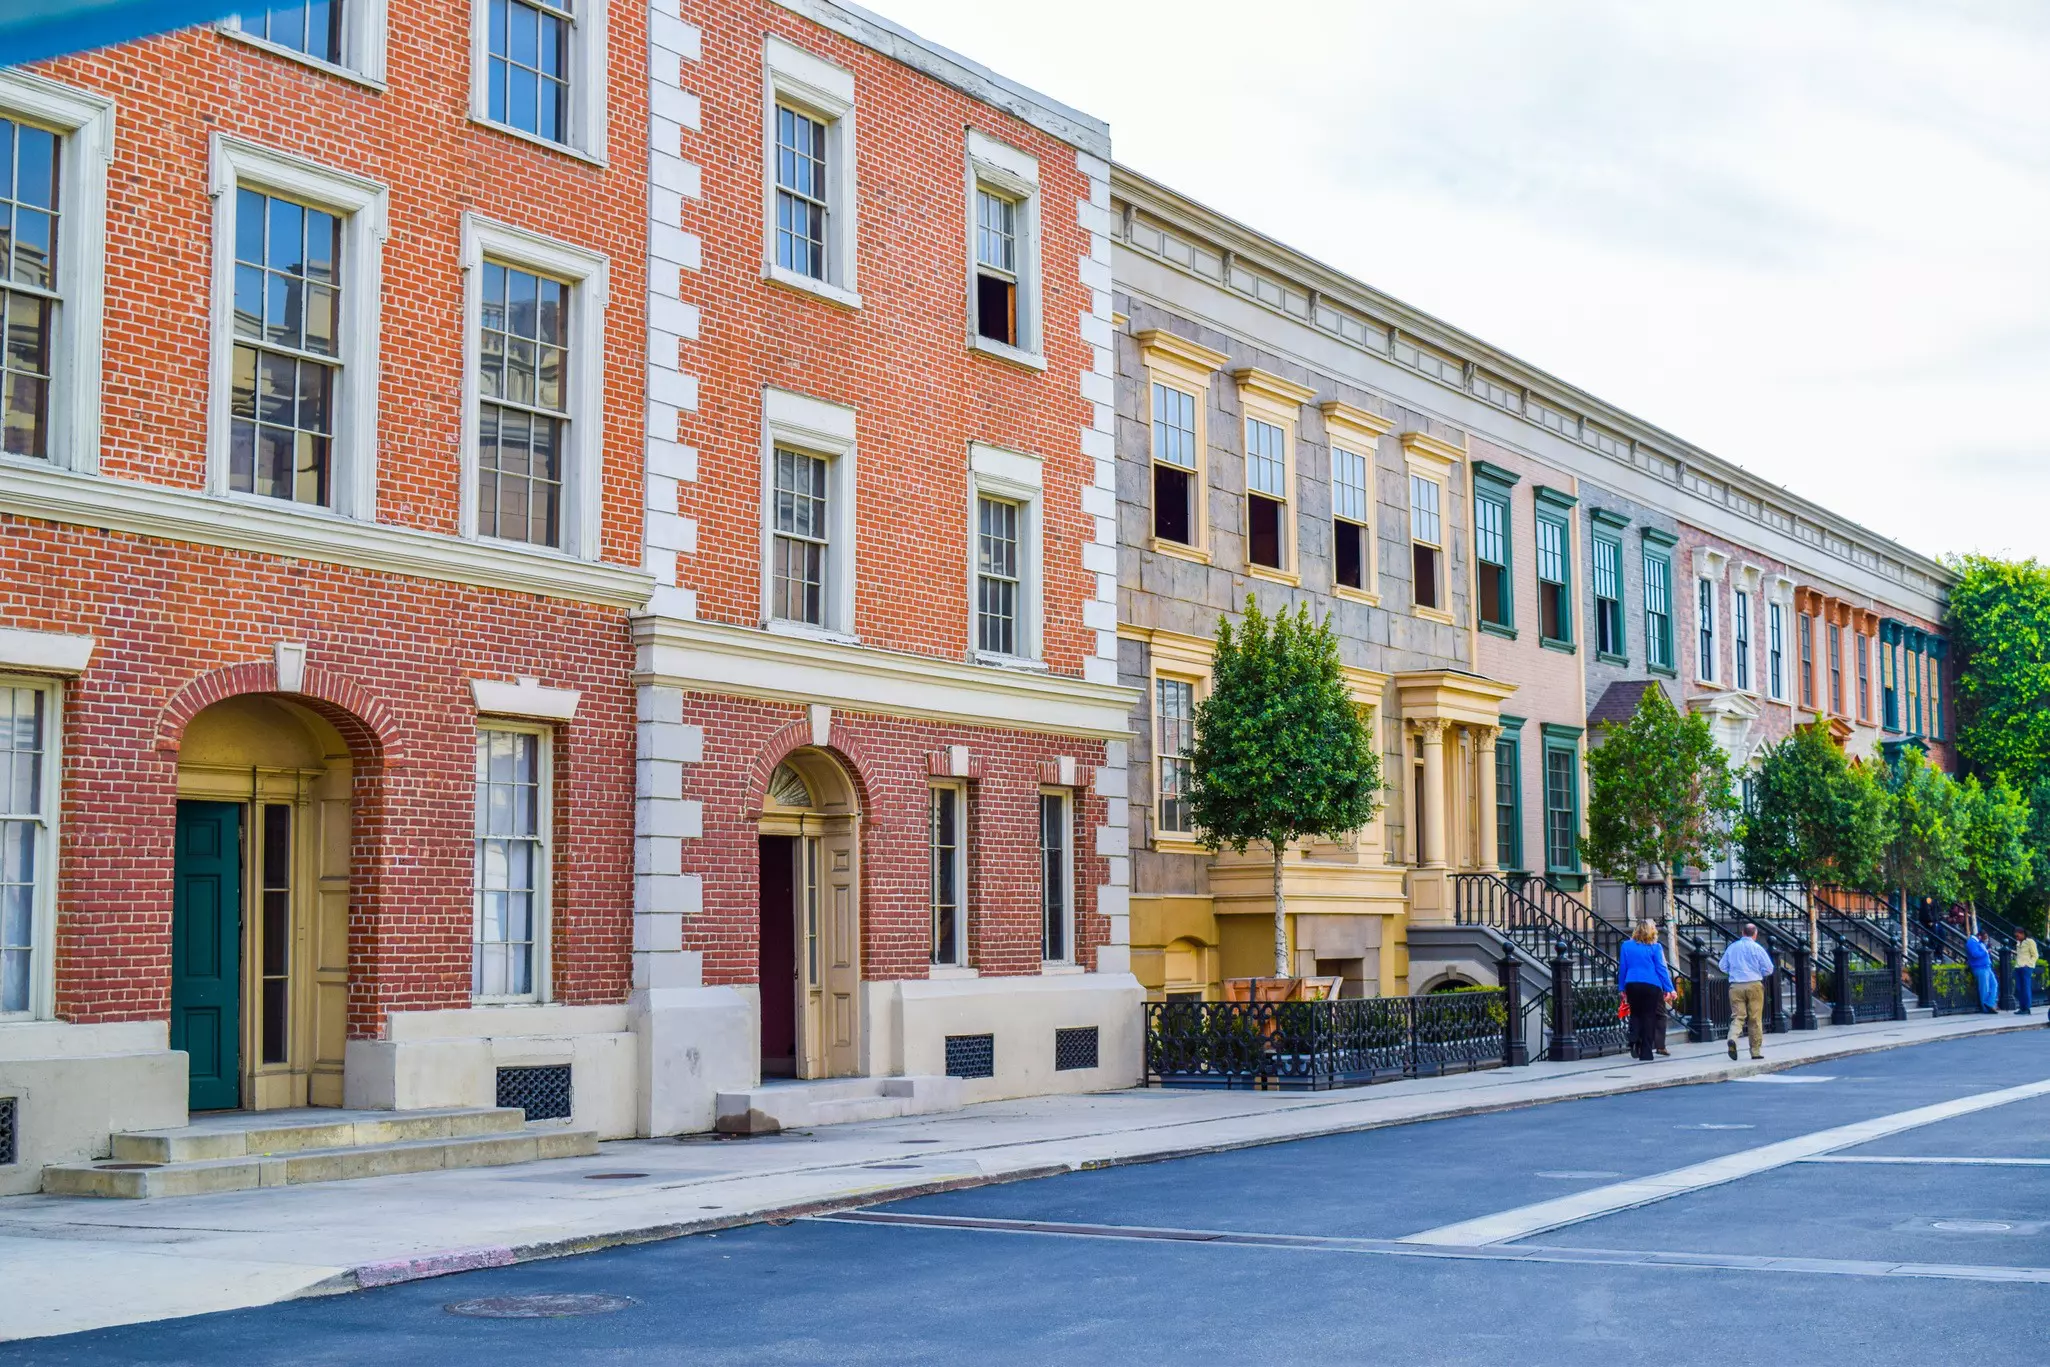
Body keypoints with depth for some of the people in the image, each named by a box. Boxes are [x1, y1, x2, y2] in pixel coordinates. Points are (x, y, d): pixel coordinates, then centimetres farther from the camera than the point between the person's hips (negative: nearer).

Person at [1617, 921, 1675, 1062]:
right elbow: (1661, 969, -3)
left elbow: (1622, 968, 10)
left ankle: (1634, 1040, -11)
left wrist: (1621, 988, 17)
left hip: (1632, 985, 2)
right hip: (1651, 985, -2)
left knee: (1635, 1013, 16)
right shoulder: (1655, 948, -2)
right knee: (1649, 1016, 4)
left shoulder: (1626, 945, 7)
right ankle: (1645, 1053, 2)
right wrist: (1669, 988, 0)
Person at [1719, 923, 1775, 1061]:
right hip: (1754, 985, -2)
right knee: (1755, 1019, 6)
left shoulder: (1732, 947, 7)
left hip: (1735, 986, 2)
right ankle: (1756, 1051, 10)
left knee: (1737, 1016, 2)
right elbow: (1769, 969, -3)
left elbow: (1722, 966, 13)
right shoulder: (1757, 948, -3)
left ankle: (1733, 1038, -27)